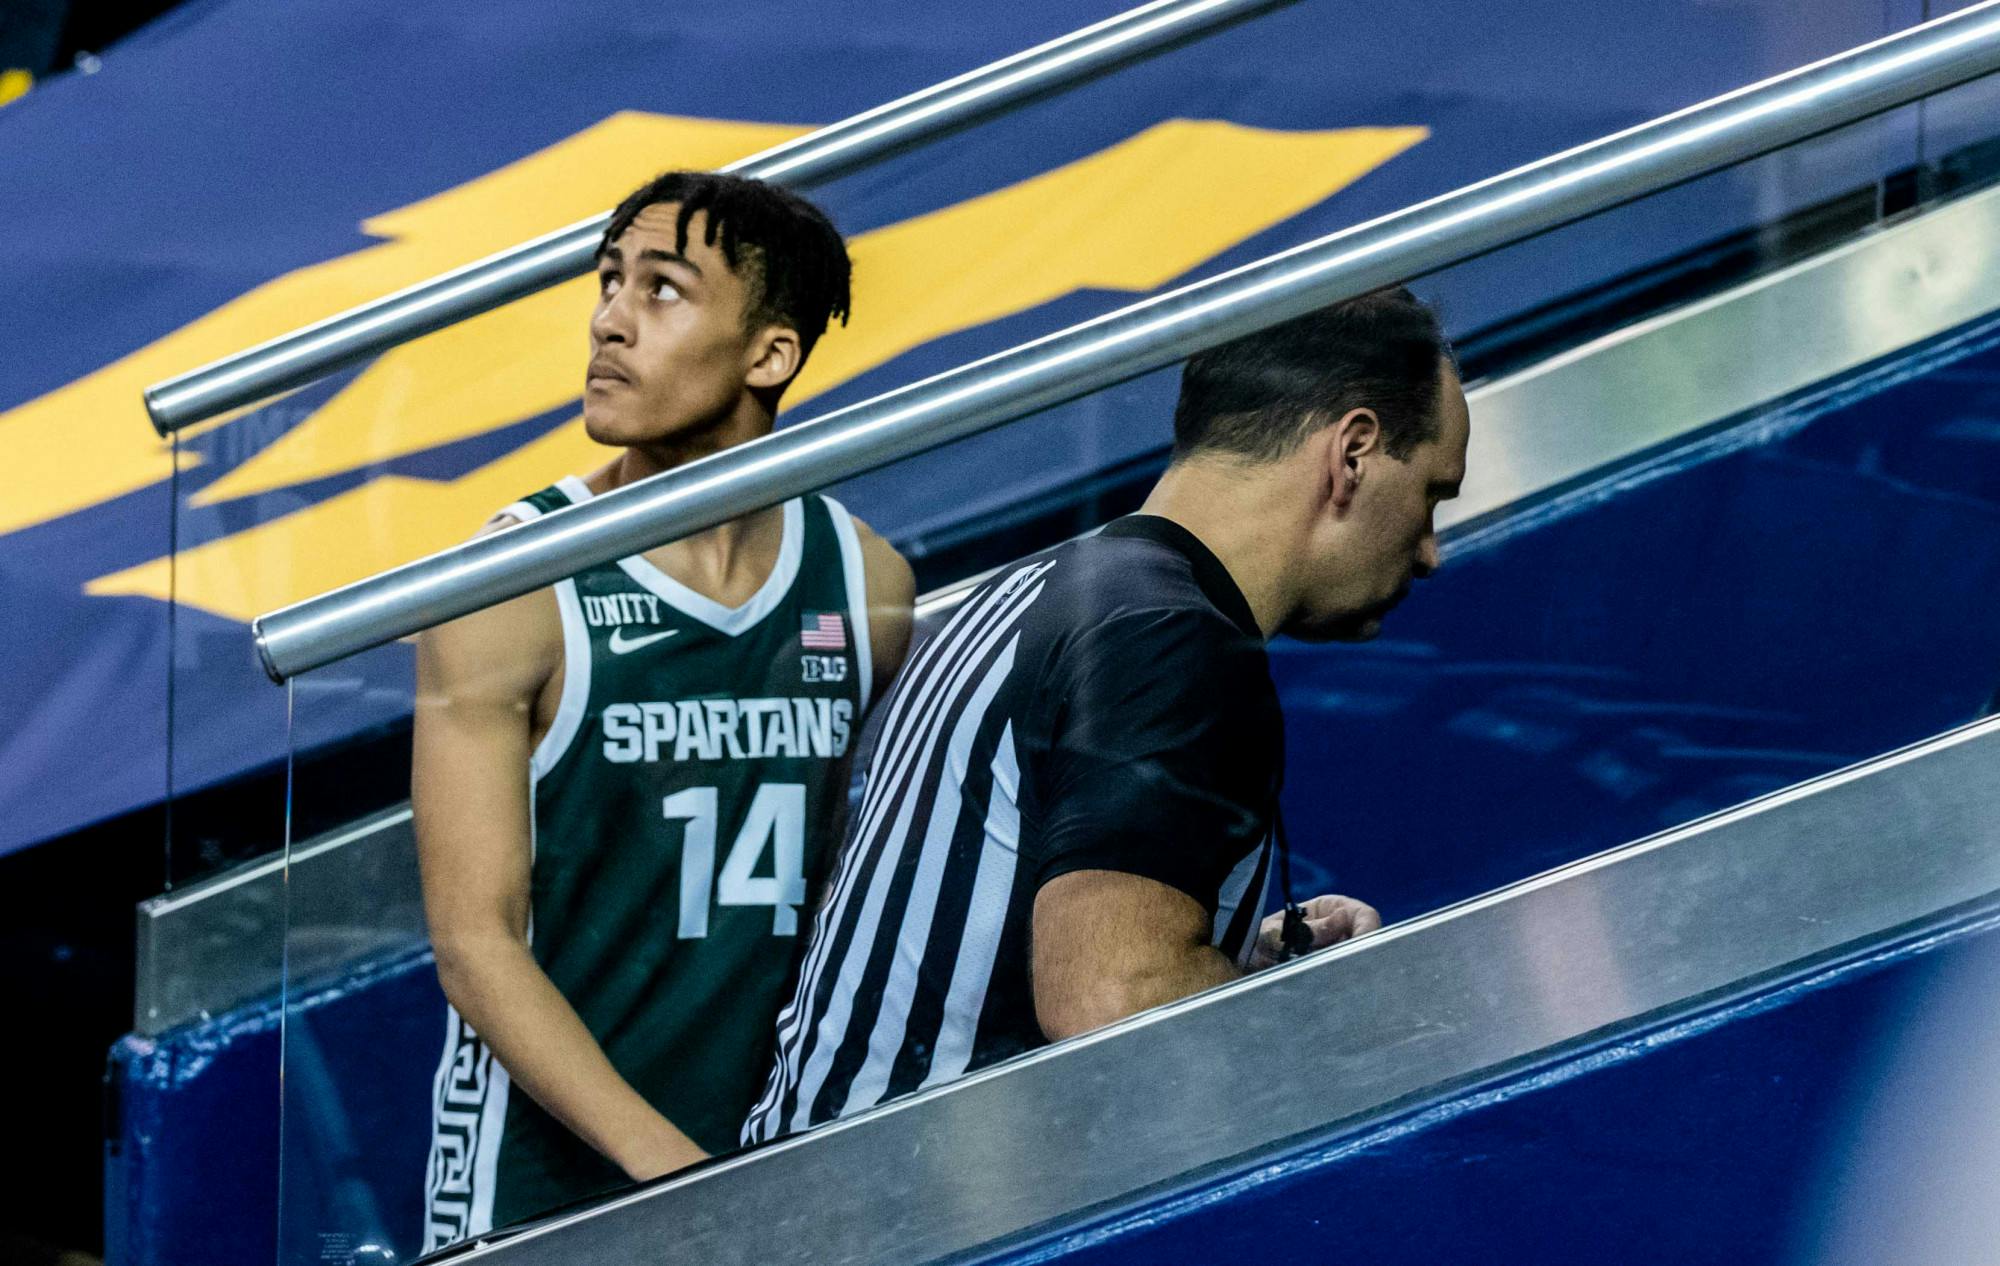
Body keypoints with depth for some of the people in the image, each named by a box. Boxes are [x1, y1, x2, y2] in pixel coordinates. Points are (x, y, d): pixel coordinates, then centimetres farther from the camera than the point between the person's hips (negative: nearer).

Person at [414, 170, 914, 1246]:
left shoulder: (864, 583, 4)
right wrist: (666, 1167, -20)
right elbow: (475, 946, -11)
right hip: (545, 1180, -3)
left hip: (786, 1184, 3)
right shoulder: (510, 590, -8)